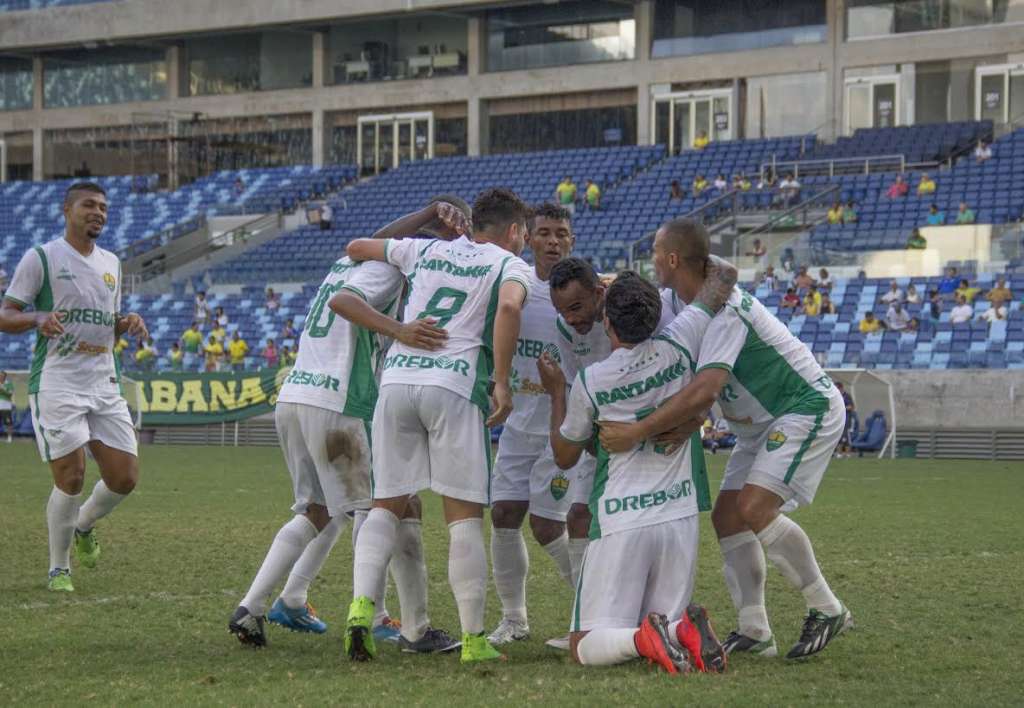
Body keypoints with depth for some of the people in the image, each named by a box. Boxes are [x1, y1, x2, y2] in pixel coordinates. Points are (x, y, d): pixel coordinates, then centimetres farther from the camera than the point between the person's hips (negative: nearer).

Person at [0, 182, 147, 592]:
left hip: (104, 385, 6)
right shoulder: (41, 258, -2)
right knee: (71, 479, -11)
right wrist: (38, 319, -25)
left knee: (124, 478, -1)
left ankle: (84, 526, 30)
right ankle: (58, 570, 6)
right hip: (56, 386, -6)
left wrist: (127, 324, 3)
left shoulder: (110, 263, 17)